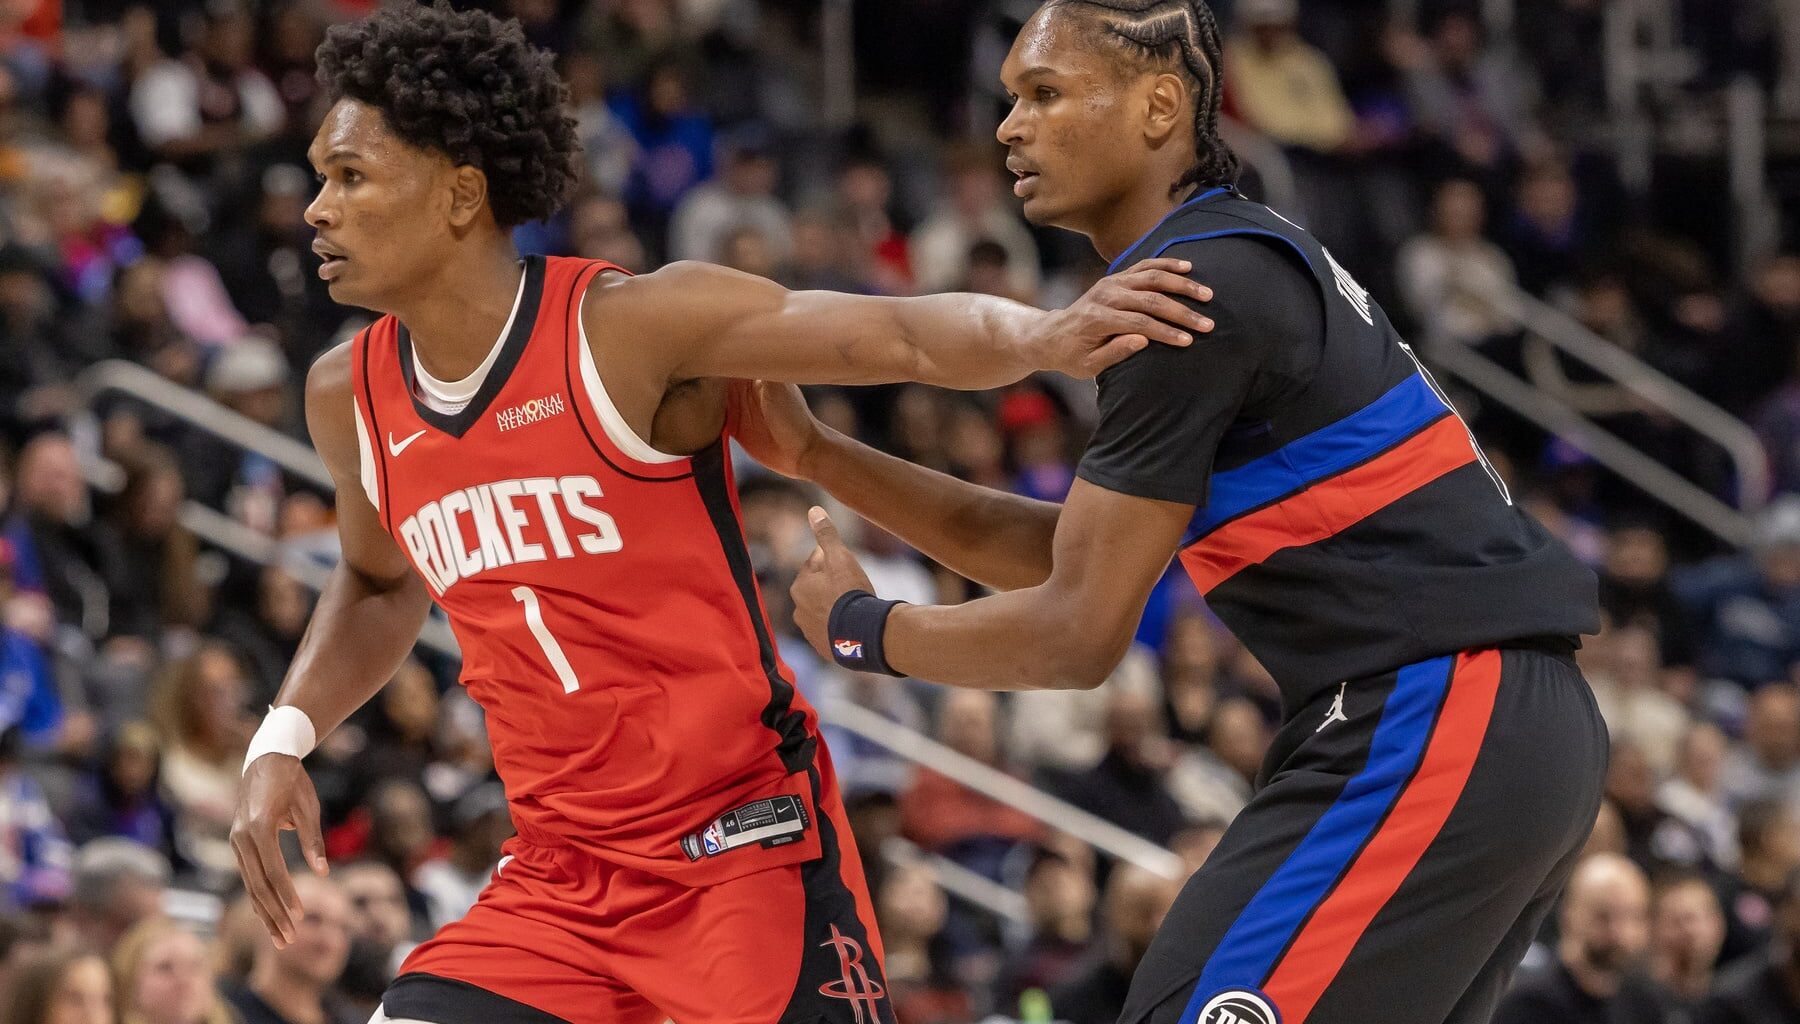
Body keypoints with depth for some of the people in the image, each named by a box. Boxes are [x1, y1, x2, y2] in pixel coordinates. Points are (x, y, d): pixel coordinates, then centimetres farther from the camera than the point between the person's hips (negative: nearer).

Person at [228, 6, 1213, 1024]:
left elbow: (909, 337, -19)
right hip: (562, 878, 6)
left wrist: (1045, 336, -40)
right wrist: (285, 739, 12)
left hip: (744, 852, -6)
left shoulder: (630, 328, -14)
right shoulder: (350, 399, 5)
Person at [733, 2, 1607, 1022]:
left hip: (1428, 729, -10)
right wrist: (818, 456, 19)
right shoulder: (1248, 261, 19)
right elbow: (1073, 551, 22)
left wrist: (860, 628, 5)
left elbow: (1079, 632, -11)